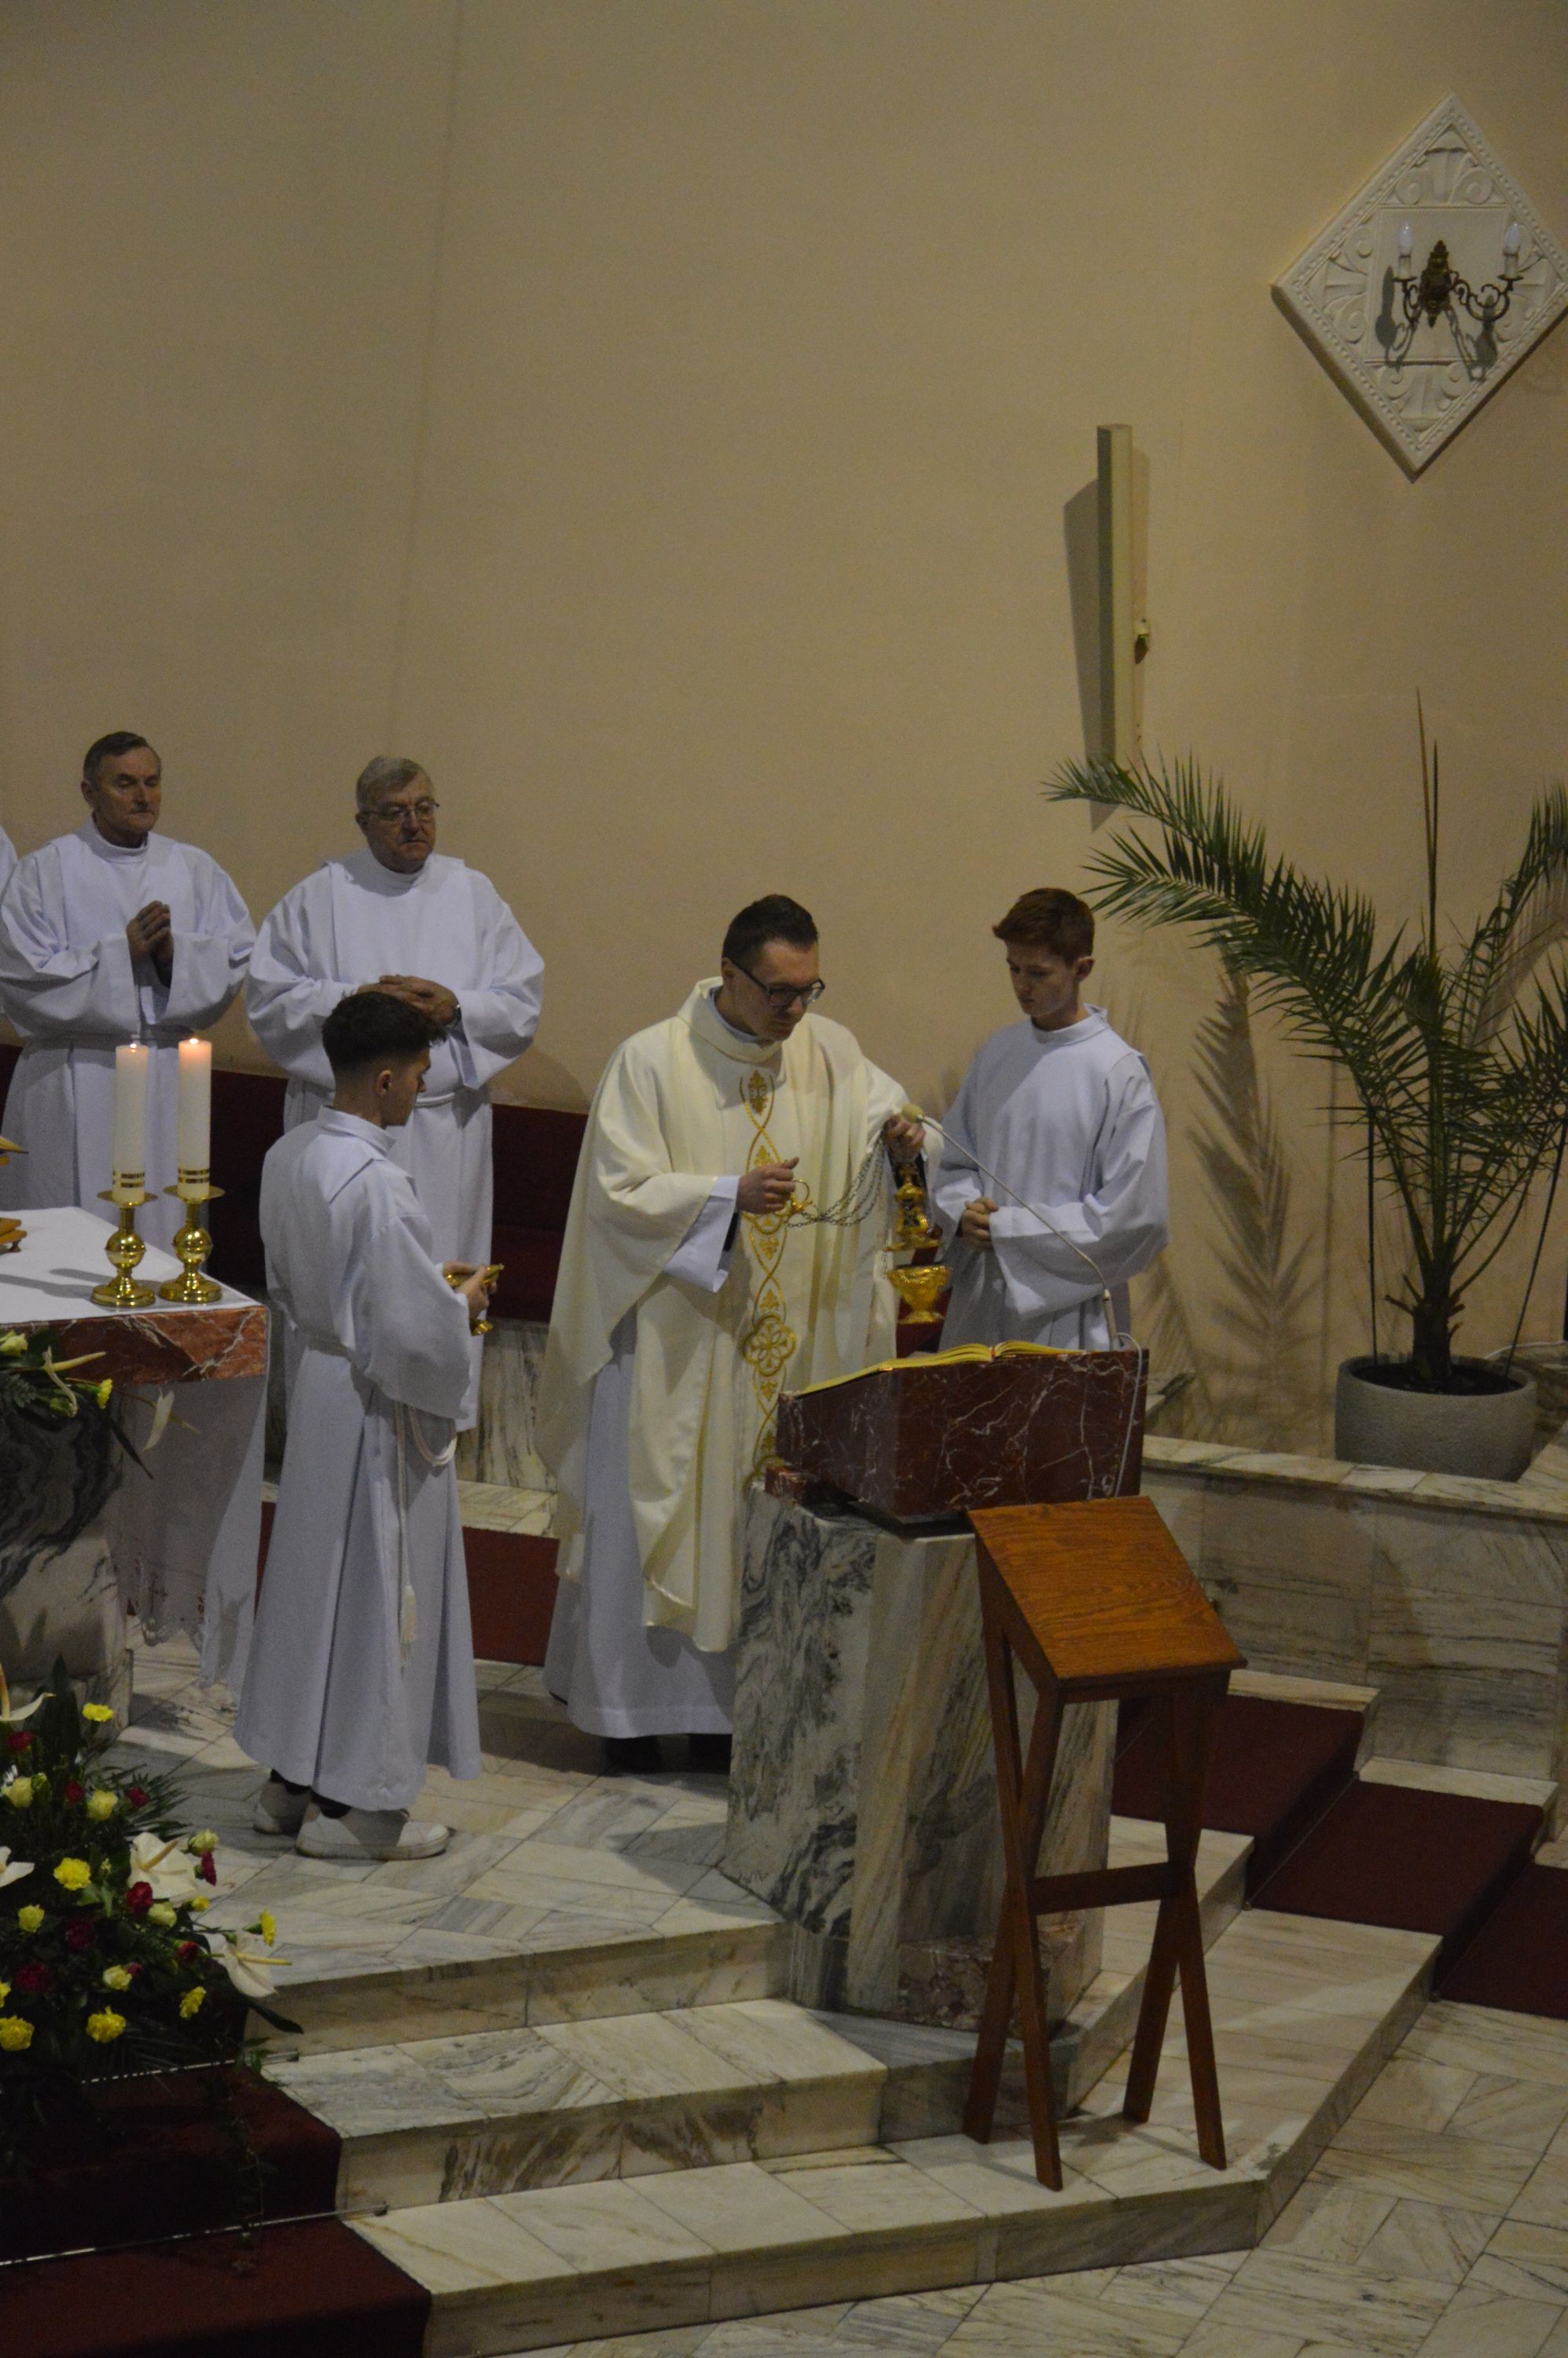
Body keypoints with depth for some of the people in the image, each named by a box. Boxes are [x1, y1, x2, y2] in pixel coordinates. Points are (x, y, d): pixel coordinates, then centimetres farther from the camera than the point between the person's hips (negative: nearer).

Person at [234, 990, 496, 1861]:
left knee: (314, 1583, 18)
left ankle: (291, 1780, 29)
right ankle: (351, 1803, 13)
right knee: (373, 1598, 3)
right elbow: (411, 1332, -26)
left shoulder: (289, 1156, 1)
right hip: (378, 1409, -9)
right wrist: (462, 1303, -5)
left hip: (318, 1379, 9)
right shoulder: (377, 1184, -26)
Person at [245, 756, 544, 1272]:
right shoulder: (320, 896, 5)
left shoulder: (473, 894, 10)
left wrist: (455, 1007, -11)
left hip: (449, 1128, 1)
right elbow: (267, 999, 0)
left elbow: (522, 1006, 7)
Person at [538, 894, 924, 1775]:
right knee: (653, 1517, 3)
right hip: (671, 1340, -4)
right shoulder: (652, 1061, -10)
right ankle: (631, 1707, 16)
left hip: (787, 1340, 4)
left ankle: (724, 1706, 17)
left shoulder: (830, 1052, 5)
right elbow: (622, 1192, -13)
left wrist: (901, 1134, -14)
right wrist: (730, 1196, -25)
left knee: (760, 1523, 8)